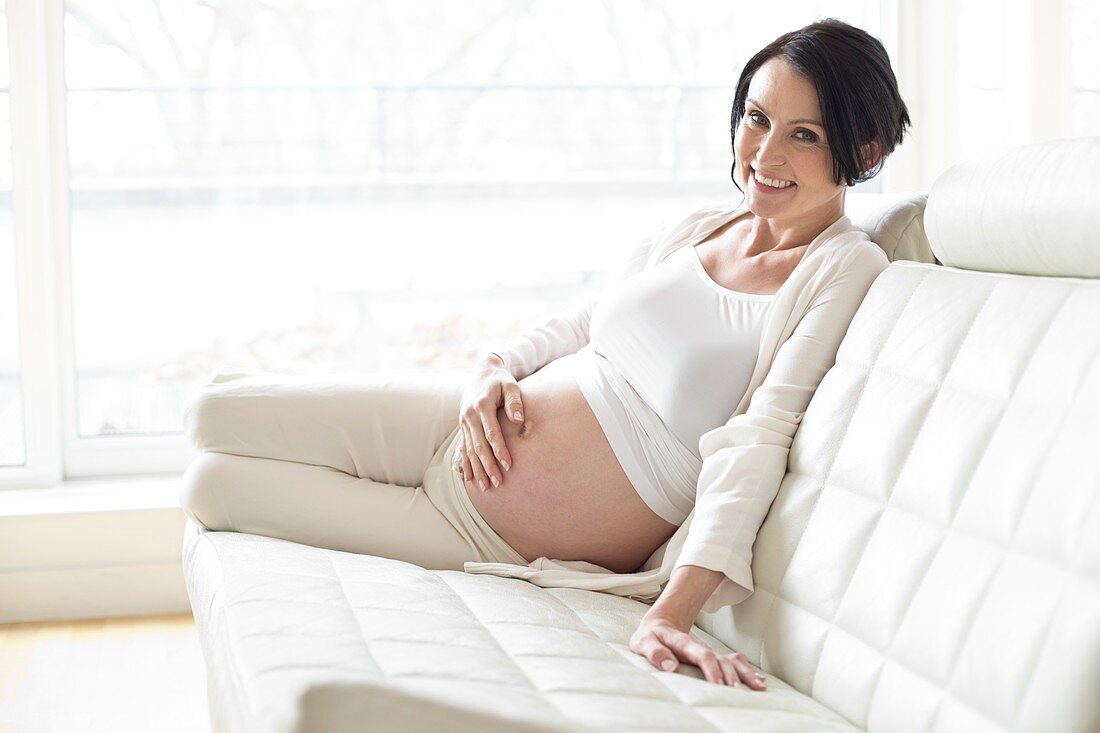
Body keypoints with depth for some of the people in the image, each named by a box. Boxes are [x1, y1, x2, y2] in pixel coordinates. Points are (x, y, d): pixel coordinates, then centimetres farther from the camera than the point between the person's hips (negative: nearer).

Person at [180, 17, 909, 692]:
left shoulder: (844, 270, -14)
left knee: (217, 485, -3)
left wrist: (672, 612, -35)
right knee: (214, 412, 4)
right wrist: (495, 370, -7)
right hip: (484, 429, 6)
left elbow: (756, 444, -25)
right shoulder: (699, 228, 7)